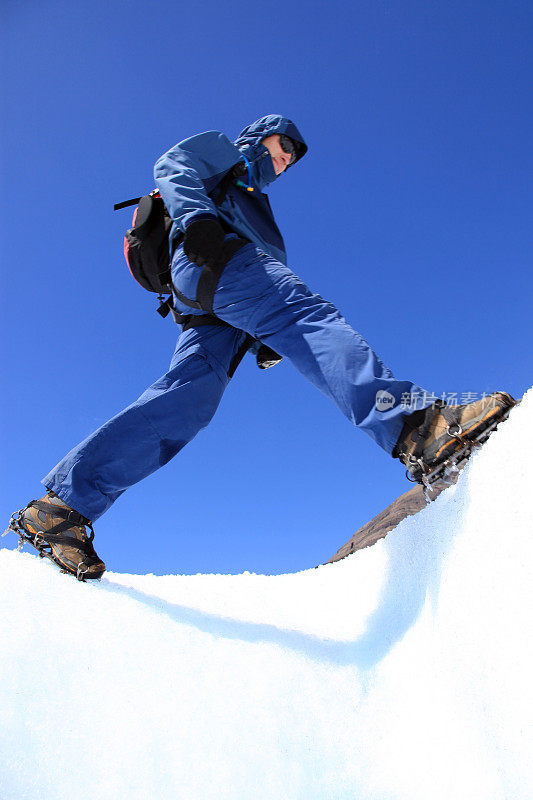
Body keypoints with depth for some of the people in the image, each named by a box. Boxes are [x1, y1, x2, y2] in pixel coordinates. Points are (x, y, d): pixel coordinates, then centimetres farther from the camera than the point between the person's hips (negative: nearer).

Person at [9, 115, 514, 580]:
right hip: (215, 257, -7)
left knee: (187, 398, -15)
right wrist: (195, 217, -17)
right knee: (311, 316, -28)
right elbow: (173, 167, 4)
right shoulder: (223, 149, 29)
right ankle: (411, 426, -50)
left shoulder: (253, 196, 47)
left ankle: (64, 505, -19)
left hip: (208, 308, 7)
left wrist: (266, 338, 16)